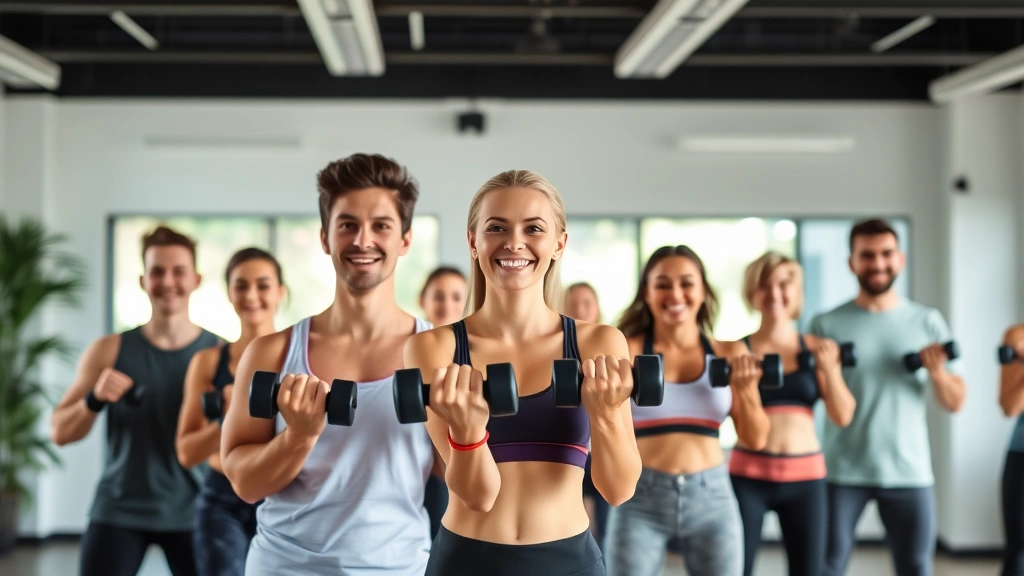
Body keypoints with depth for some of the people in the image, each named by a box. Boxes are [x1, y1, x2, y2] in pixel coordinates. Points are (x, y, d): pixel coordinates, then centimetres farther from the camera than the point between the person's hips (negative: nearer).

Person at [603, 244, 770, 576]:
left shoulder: (729, 354, 4)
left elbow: (755, 440, 6)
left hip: (711, 498, 2)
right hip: (640, 499, -2)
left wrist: (745, 390, -10)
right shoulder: (628, 350, -4)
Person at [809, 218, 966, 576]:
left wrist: (937, 373, -13)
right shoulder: (826, 325, 0)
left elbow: (955, 403, 6)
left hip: (909, 471, 2)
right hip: (842, 471, -1)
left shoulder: (928, 322, 5)